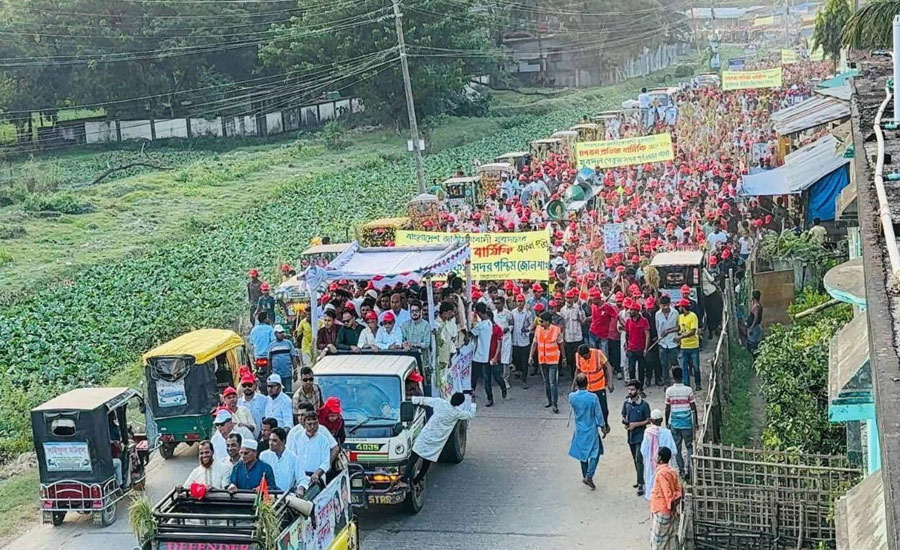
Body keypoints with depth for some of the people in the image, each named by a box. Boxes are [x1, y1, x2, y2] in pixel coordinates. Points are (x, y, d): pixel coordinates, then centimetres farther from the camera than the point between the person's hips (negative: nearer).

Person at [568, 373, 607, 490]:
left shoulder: (572, 397, -13)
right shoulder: (593, 397, -21)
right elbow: (599, 414, -12)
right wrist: (603, 427, 3)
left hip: (580, 430, 3)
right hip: (591, 430, -3)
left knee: (582, 453, 18)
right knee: (595, 452, 10)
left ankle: (585, 476, 27)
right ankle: (589, 476, -2)